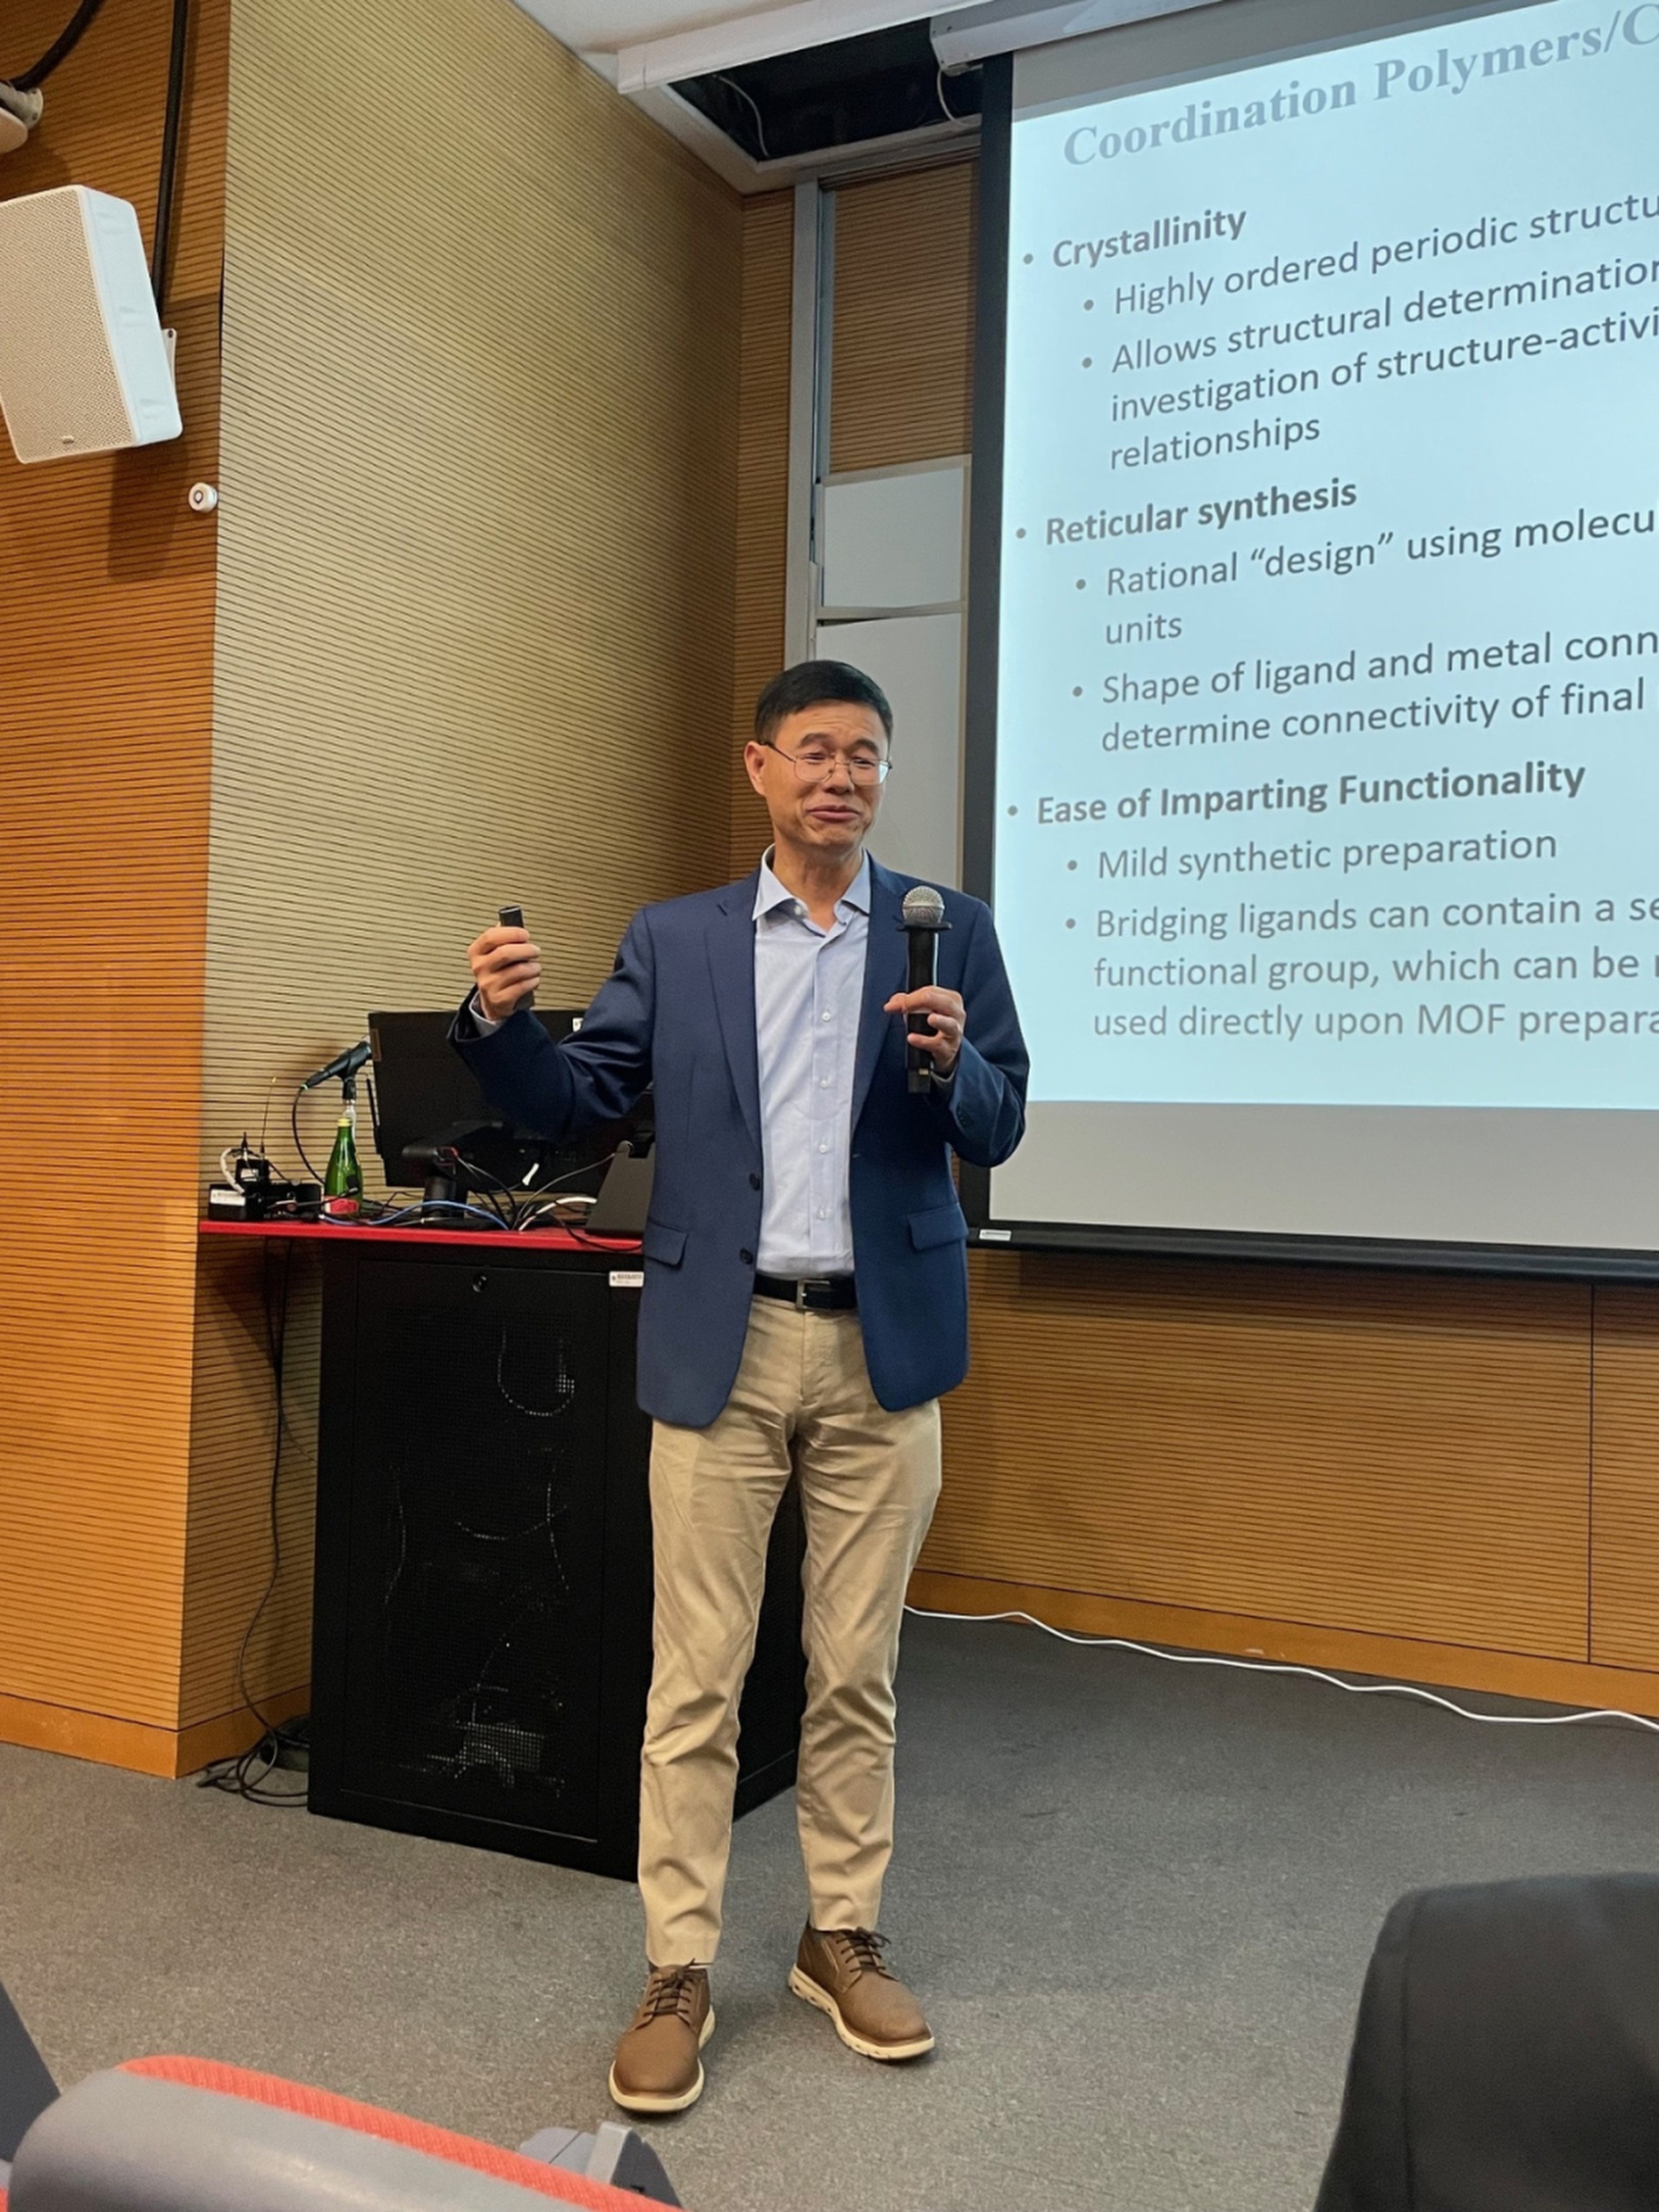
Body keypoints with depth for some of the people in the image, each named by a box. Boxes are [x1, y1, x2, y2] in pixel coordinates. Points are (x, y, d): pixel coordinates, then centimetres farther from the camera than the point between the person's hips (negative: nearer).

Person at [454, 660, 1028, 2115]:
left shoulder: (946, 930, 5)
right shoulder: (676, 939, 7)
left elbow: (997, 1134, 1)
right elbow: (580, 1104, 2)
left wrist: (950, 1064, -20)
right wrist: (500, 1023, -16)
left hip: (880, 1344, 1)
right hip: (724, 1342, 0)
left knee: (857, 1669, 12)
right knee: (696, 1674, 4)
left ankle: (844, 1939, 29)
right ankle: (680, 1975, 18)